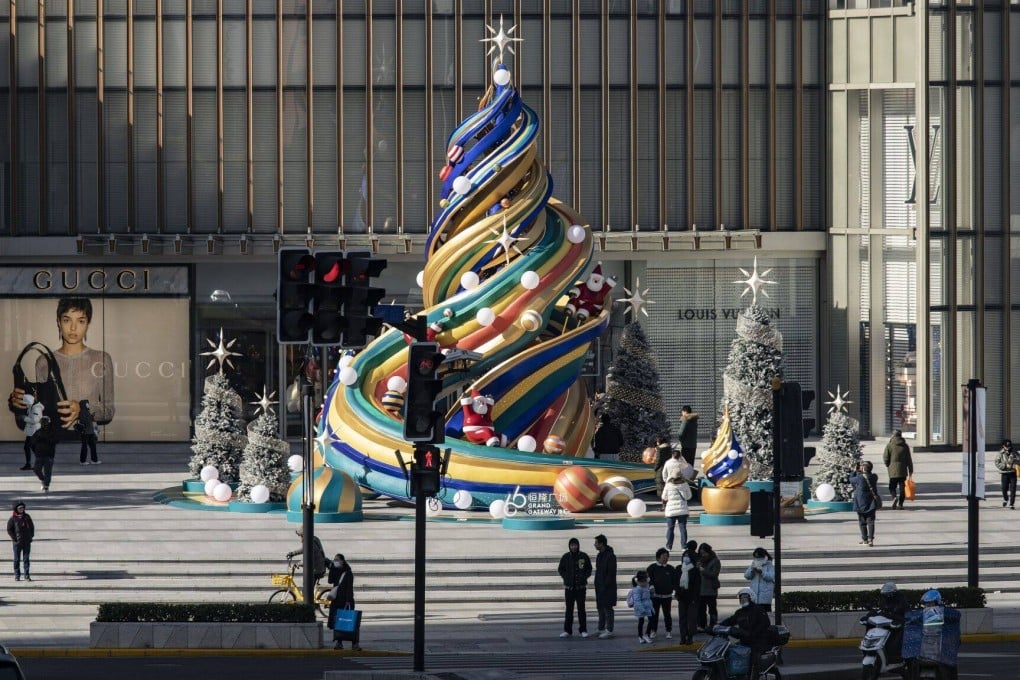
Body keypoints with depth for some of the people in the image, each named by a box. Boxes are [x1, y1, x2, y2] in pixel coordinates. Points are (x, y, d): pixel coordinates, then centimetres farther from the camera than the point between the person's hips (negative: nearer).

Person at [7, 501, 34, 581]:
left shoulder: (27, 517, 8)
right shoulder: (13, 518, -4)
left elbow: (32, 527, 17)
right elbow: (9, 530, -3)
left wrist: (31, 536, 7)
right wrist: (14, 538, -10)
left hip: (27, 542, 3)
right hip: (17, 542, -3)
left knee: (26, 559, 1)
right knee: (17, 559, 3)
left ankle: (27, 575, 1)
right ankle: (17, 575, 9)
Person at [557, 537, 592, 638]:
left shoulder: (584, 556, 1)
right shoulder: (565, 557, 3)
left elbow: (589, 569, 10)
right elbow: (561, 569, 12)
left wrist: (584, 577, -5)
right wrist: (566, 577, -3)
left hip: (581, 587, -1)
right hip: (569, 587, 1)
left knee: (581, 609, 2)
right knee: (569, 609, 3)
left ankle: (583, 630, 9)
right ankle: (567, 630, 8)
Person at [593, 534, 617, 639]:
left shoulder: (610, 556, -14)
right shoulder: (600, 555, 14)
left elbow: (611, 573, -18)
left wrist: (605, 586, -20)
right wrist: (597, 586, 13)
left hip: (607, 587, -9)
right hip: (600, 587, 9)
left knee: (607, 608, -6)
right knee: (600, 608, 13)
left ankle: (609, 631, -4)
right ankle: (601, 629, 21)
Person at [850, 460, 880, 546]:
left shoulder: (859, 478, -18)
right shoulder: (874, 477, -6)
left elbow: (851, 479, 0)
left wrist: (855, 471, 13)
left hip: (861, 504, -3)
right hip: (871, 503, 3)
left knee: (862, 522, 9)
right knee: (870, 521, 4)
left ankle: (865, 539, 13)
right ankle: (871, 539, -6)